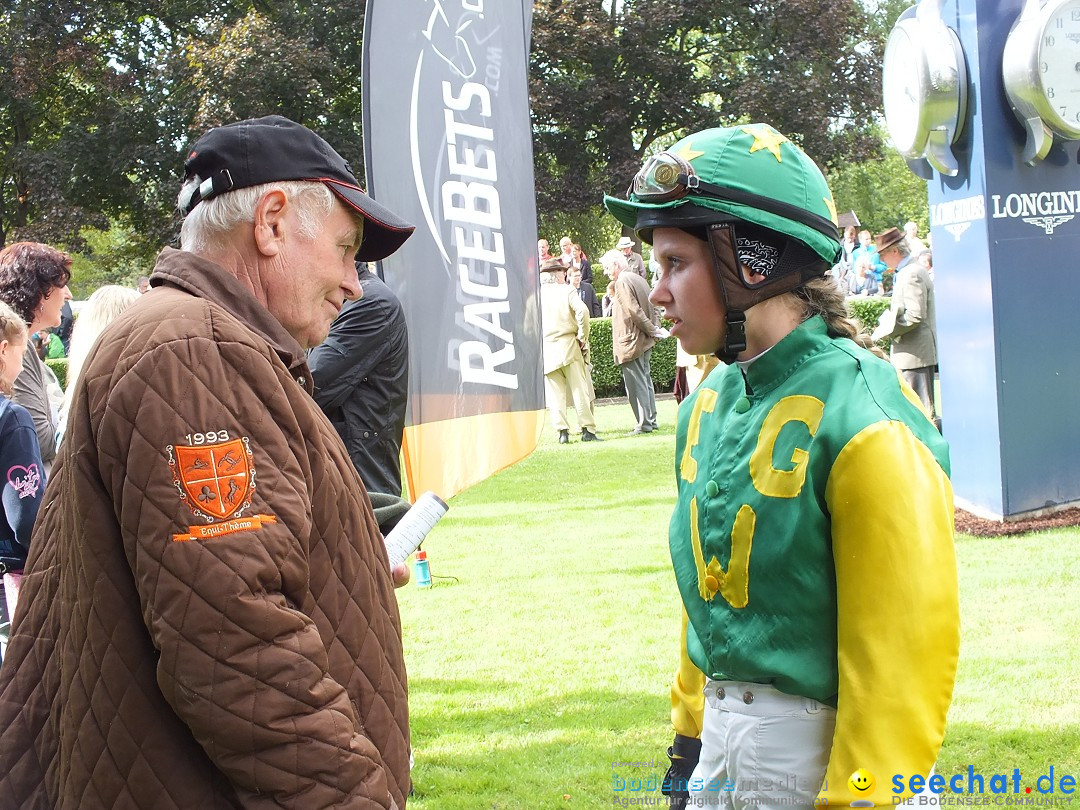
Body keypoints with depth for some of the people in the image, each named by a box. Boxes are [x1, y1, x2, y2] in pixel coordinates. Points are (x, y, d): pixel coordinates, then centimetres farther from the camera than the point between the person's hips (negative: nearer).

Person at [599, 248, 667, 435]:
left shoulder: (622, 282, -16)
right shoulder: (638, 279, 14)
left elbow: (635, 311, -21)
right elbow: (651, 308, 16)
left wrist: (651, 330, -14)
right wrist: (655, 328, 7)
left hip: (632, 342, -10)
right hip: (645, 342, 10)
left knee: (636, 383, -6)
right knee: (645, 380, 15)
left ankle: (644, 424, -5)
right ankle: (651, 420, 20)